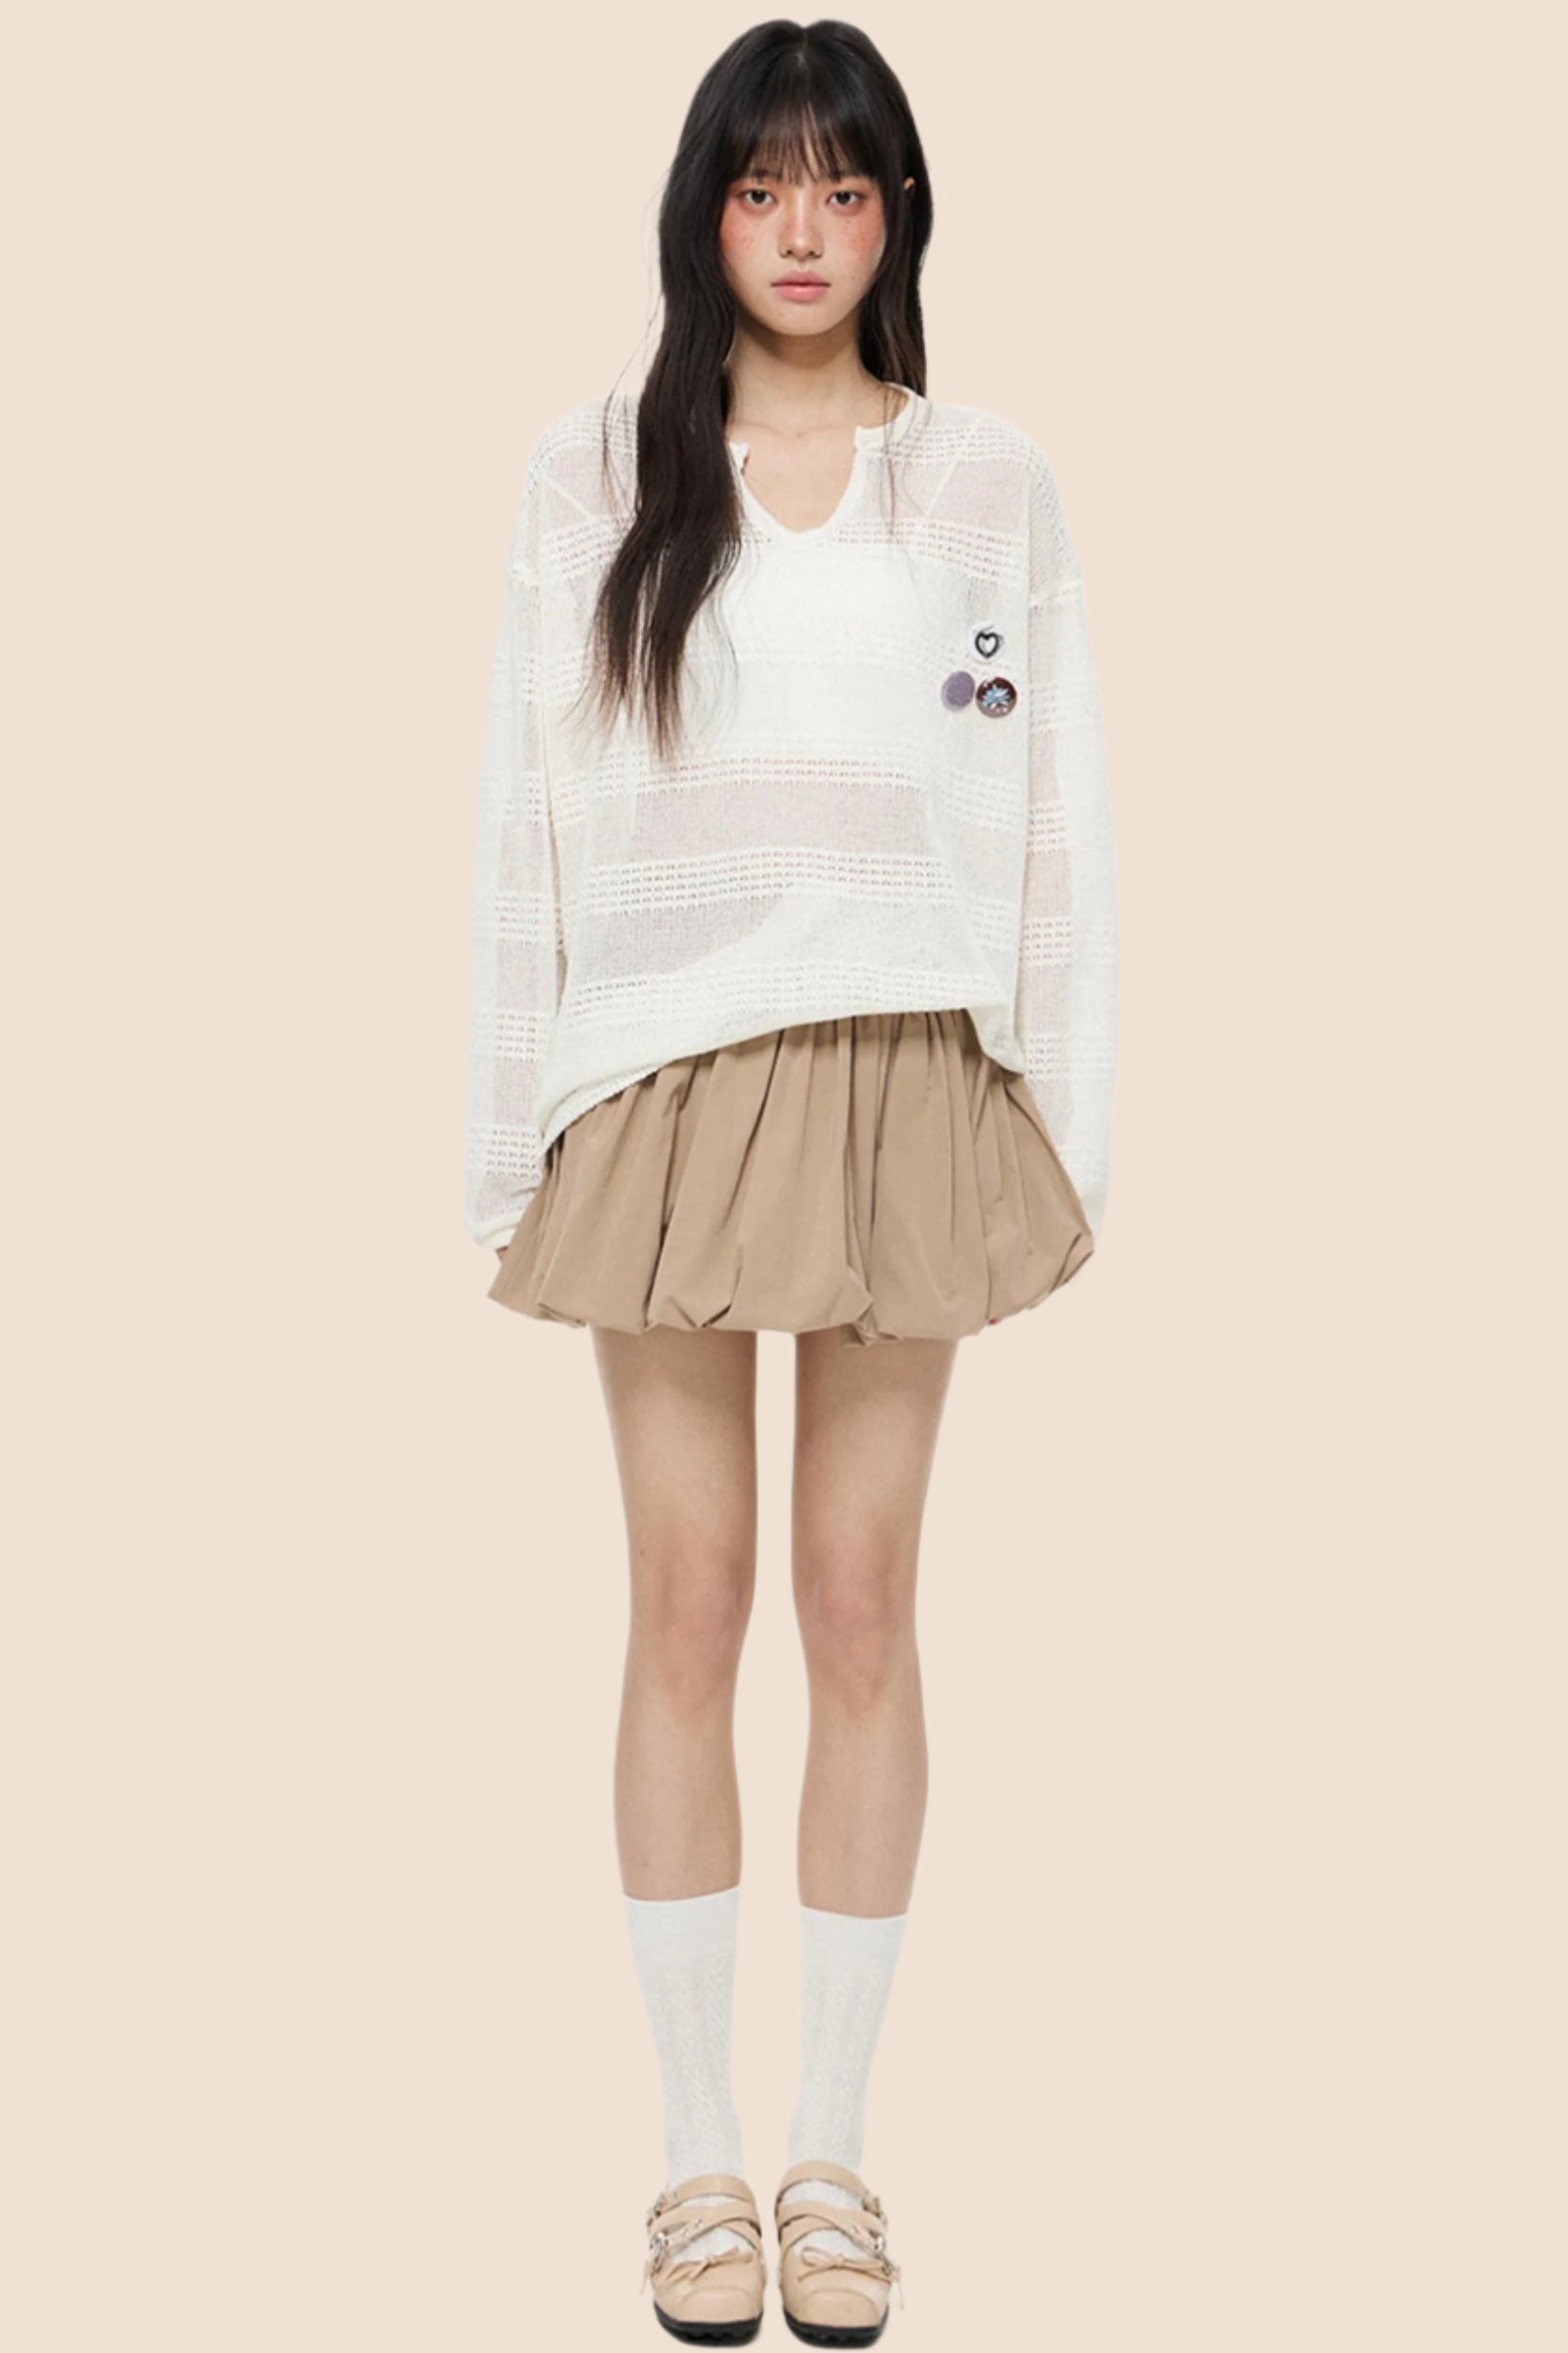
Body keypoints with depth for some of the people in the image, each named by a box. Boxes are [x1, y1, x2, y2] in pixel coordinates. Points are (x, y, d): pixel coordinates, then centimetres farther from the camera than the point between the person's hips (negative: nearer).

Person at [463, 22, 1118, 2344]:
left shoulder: (992, 483, 6)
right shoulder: (595, 476, 5)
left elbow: (1054, 824, 6)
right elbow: (526, 812, 4)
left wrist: (1063, 1135, 2)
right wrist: (515, 1130, 0)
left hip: (905, 1085, 0)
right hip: (665, 1088, 0)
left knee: (862, 1607, 4)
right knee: (687, 1607, 3)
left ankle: (834, 2150, 16)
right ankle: (699, 2154, 16)